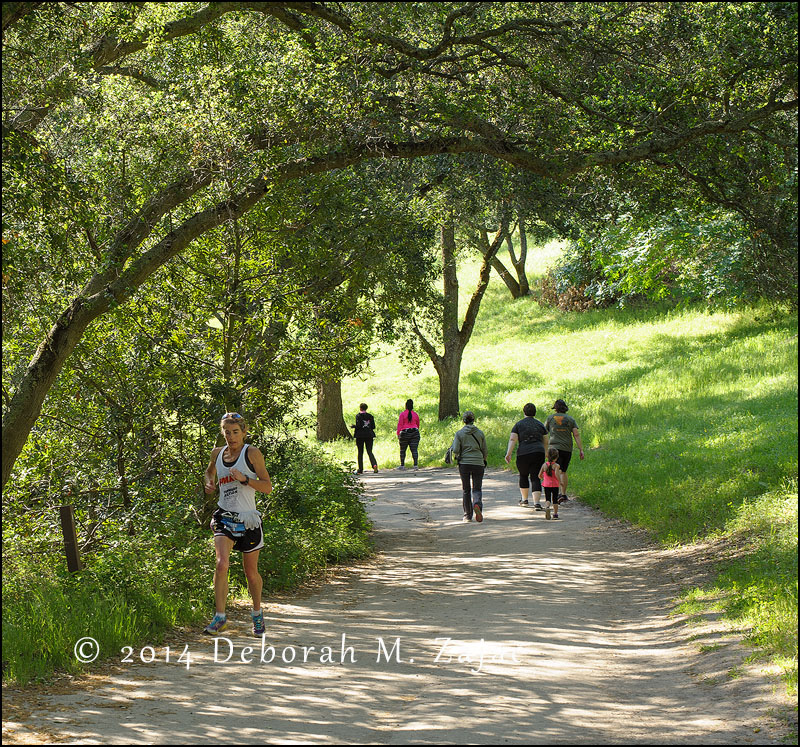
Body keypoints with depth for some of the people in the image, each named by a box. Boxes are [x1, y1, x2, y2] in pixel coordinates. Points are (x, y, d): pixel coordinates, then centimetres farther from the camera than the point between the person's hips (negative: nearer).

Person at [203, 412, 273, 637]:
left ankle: (257, 613, 33)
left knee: (251, 571, 9)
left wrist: (244, 479, -23)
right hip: (224, 515, 2)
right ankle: (220, 618, -14)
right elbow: (209, 471, 31)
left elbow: (268, 487, -9)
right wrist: (209, 483, 9)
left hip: (247, 519, -2)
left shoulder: (252, 453, -5)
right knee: (222, 564, -19)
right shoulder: (218, 453, 7)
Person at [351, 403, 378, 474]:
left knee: (360, 453, 6)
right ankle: (374, 464, -22)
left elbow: (358, 426, -16)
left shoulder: (358, 416, -7)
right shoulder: (370, 416, 5)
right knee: (369, 451, 4)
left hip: (360, 436, -3)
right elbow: (373, 426, 4)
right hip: (369, 435, 3)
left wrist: (353, 426, 3)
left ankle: (360, 470, 7)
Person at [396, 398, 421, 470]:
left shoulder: (402, 414, -2)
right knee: (414, 449, -3)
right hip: (415, 433, 3)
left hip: (405, 433, -3)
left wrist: (398, 434, -6)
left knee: (402, 450, 9)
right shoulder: (415, 415, 9)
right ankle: (415, 465, -14)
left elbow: (400, 424, -7)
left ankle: (402, 465, 11)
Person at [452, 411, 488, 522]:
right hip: (478, 463, 0)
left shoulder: (459, 433, -2)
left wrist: (457, 457, 14)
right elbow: (485, 451, 5)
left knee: (465, 489, 10)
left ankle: (468, 515, 12)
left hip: (464, 463, 0)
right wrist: (484, 460, 24)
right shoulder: (480, 433, 3)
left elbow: (455, 451, -8)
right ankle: (477, 504, -27)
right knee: (477, 488, 5)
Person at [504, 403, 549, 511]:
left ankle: (524, 499, 32)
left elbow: (512, 440, -7)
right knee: (535, 478, 0)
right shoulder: (540, 425, 12)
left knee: (523, 475, 22)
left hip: (523, 454, -1)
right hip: (538, 453, 1)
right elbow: (545, 442, 17)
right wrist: (544, 453, 33)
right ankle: (537, 502, -16)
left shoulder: (518, 425, 4)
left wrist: (508, 453, -12)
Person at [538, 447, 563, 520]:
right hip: (555, 485, -2)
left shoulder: (544, 465, 1)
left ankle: (547, 507, -29)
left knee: (547, 499, 2)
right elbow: (557, 474, -26)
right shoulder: (556, 465, -11)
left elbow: (539, 475, 5)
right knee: (555, 499, 13)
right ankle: (555, 513, 18)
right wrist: (560, 482, -15)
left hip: (546, 485, 2)